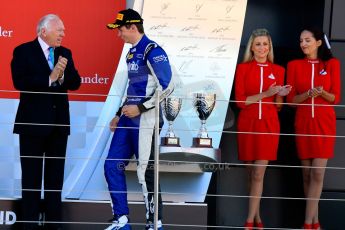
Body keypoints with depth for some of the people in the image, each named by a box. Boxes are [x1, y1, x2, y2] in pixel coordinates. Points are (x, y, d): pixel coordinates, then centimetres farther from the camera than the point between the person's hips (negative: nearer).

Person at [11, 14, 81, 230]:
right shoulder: (23, 52, -5)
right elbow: (20, 82, -18)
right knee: (31, 177, 1)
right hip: (33, 122, -5)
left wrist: (62, 75, -17)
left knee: (56, 177, 8)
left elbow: (75, 83, 3)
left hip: (59, 123, 5)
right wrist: (49, 79, -21)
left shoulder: (65, 53, 10)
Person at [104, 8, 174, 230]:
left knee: (146, 170, -5)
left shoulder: (152, 51, -12)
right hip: (129, 118, 9)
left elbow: (167, 86, -17)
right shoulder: (132, 52, 16)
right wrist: (119, 115, 21)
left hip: (145, 119, -9)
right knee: (112, 165, 6)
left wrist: (140, 108, -17)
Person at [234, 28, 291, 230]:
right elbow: (240, 101, -5)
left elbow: (278, 106, 9)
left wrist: (280, 95, -13)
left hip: (268, 124, 0)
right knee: (252, 173, 7)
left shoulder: (278, 70, 6)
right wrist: (266, 94, -15)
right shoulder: (243, 68, 2)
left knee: (258, 174, -7)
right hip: (247, 123, 0)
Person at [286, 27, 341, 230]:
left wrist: (322, 93, -21)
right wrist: (309, 94, -17)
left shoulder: (332, 64, 0)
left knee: (317, 173, -9)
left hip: (324, 122, -2)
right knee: (307, 173, 4)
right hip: (303, 122, 2)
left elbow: (335, 98, 0)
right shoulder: (295, 65, 5)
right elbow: (292, 100, 2)